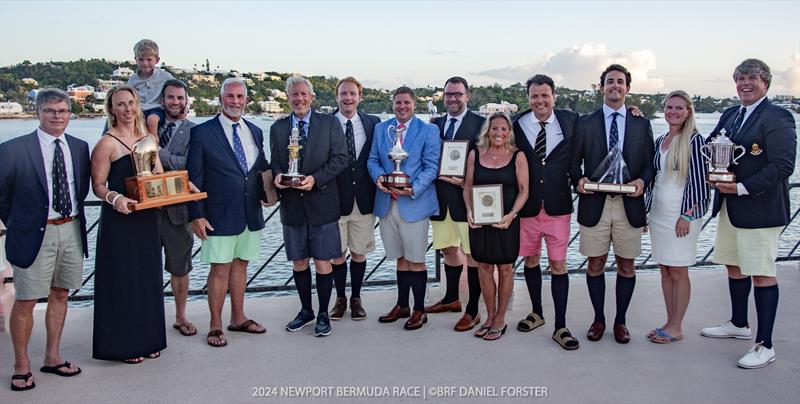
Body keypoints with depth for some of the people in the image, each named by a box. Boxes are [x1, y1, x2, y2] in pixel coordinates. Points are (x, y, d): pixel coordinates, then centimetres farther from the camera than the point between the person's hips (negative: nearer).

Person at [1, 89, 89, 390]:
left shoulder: (80, 148, 5)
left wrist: (73, 216, 9)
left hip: (72, 230, 5)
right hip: (35, 233, -4)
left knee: (60, 294, 15)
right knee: (25, 301, 2)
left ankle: (52, 357, 30)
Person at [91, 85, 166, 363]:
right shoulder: (107, 144, -8)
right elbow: (98, 186, -8)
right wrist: (115, 197, -27)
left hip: (147, 218, 6)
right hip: (119, 218, -6)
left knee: (148, 278, 12)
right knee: (122, 280, 1)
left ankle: (147, 339, 25)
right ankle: (123, 345, 13)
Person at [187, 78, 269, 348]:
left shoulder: (255, 132, 11)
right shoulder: (202, 133, -5)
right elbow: (194, 179, -6)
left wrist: (266, 191, 1)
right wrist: (197, 215, -10)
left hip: (250, 213, 5)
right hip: (220, 215, -5)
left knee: (240, 265, 15)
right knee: (220, 268, 0)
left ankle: (238, 318, 28)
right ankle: (216, 326, 13)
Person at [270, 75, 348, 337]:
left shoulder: (329, 123, 1)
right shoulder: (278, 128, 9)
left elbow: (341, 158, -5)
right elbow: (275, 162, 13)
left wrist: (315, 179, -17)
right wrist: (278, 175, -10)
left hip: (322, 203, -3)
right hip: (292, 204, 3)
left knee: (323, 263, 1)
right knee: (299, 262, 12)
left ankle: (323, 314, 16)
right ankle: (306, 310, 29)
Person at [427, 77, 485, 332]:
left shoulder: (480, 124, -3)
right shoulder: (435, 124, 13)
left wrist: (466, 181, -17)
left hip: (465, 196, -5)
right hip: (440, 196, 5)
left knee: (472, 253, 0)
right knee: (449, 250, 18)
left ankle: (473, 310, 8)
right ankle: (451, 299, 33)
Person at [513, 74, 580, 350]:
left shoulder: (570, 120, -1)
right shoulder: (517, 124, -2)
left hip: (558, 206, -1)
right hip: (527, 205, 1)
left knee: (558, 265, 2)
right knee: (531, 260, 14)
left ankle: (560, 327, 10)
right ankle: (537, 313, 33)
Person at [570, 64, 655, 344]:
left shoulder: (641, 124, 8)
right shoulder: (585, 123, 6)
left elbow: (650, 164, 7)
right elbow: (574, 161, 7)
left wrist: (642, 180, -12)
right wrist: (579, 179, -12)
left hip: (629, 204, 1)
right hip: (594, 203, -1)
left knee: (626, 266, 8)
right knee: (595, 265, 7)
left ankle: (620, 321, 23)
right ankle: (598, 319, 22)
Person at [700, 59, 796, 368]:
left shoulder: (777, 118, -12)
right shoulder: (729, 116, 12)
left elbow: (783, 165, -19)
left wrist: (744, 188, -20)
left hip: (759, 208, -8)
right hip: (729, 206, 8)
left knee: (762, 273, -2)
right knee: (734, 266, 19)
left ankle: (764, 346, 6)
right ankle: (738, 324, 37)